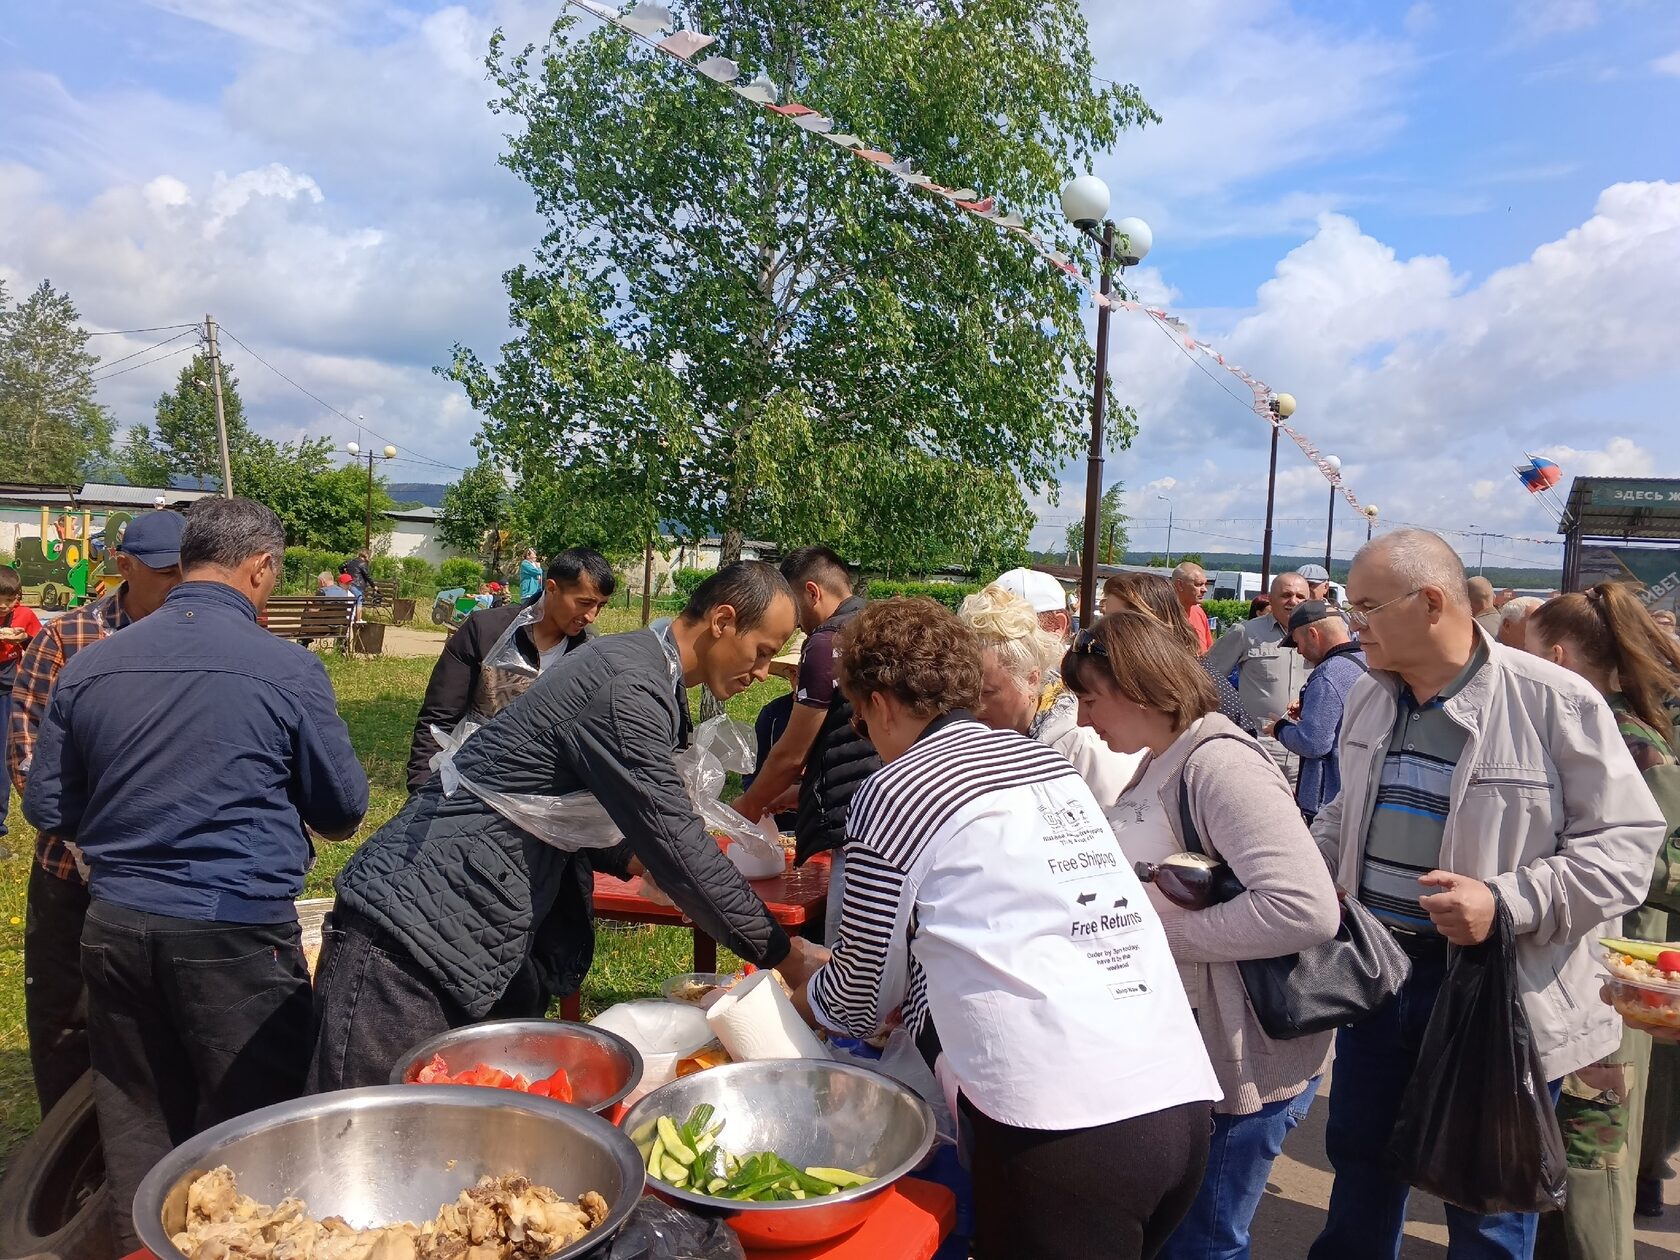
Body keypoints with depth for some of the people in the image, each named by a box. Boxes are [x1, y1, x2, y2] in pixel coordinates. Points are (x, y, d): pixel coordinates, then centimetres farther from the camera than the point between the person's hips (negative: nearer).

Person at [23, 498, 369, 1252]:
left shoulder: (90, 665, 0)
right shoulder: (288, 668, -12)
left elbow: (45, 807, 9)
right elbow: (344, 812, -4)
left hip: (115, 926, 5)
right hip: (237, 933, -5)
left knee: (136, 1126, 18)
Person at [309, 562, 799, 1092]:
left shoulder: (634, 662, 11)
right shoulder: (628, 687, -21)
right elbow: (675, 844, -21)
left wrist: (633, 856, 7)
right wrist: (781, 952, -12)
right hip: (409, 935, -10)